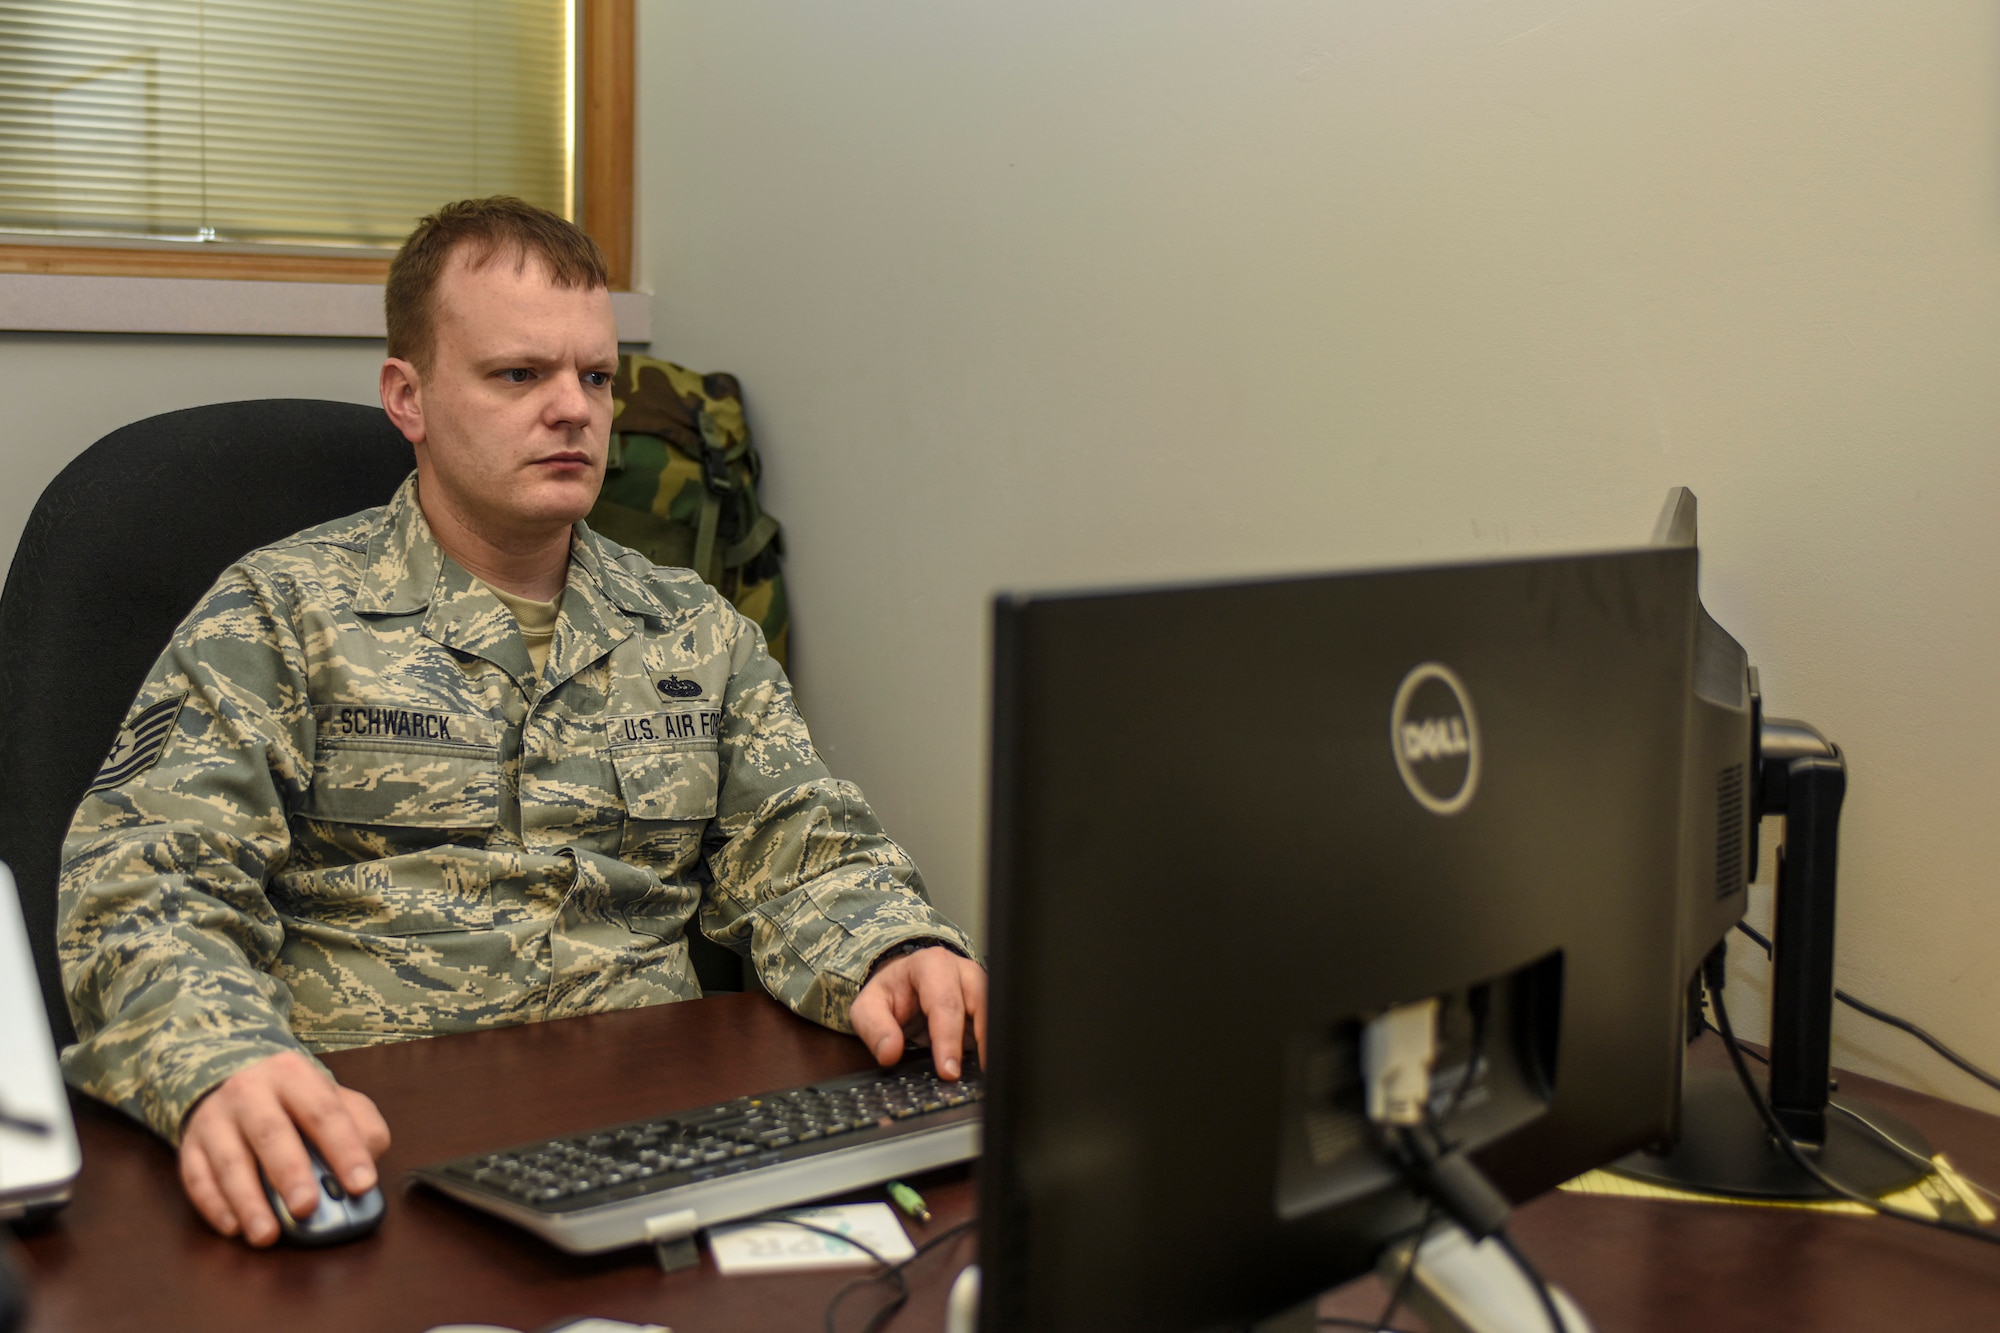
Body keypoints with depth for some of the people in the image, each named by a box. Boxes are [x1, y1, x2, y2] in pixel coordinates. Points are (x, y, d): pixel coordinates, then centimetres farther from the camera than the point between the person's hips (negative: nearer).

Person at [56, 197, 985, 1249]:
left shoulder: (698, 634, 16)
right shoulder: (280, 615, 2)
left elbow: (803, 855, 12)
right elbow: (145, 880, -8)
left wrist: (895, 956, -13)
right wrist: (222, 1065, -31)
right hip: (368, 1148, -3)